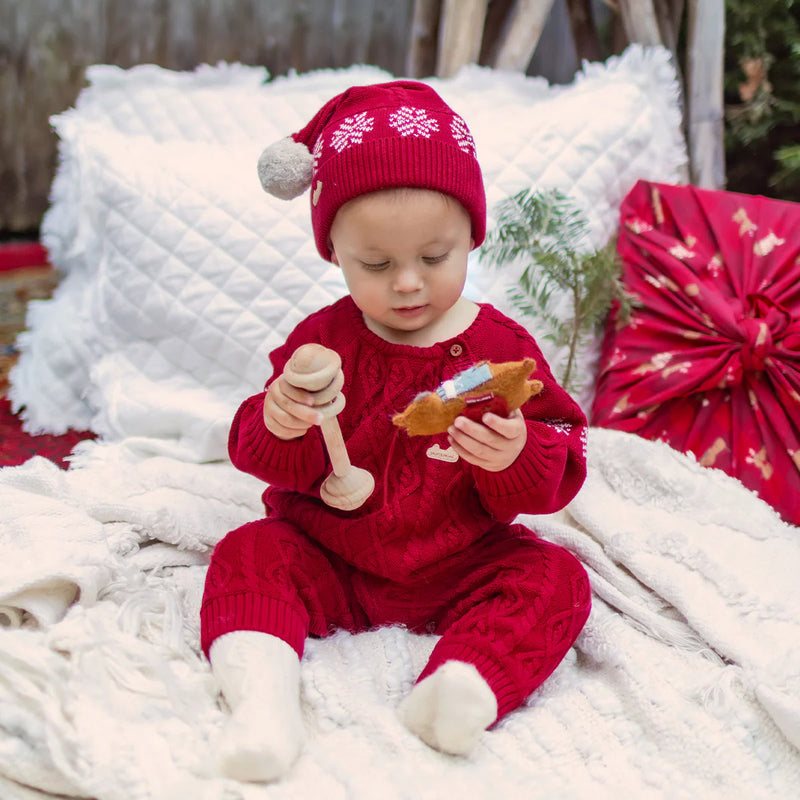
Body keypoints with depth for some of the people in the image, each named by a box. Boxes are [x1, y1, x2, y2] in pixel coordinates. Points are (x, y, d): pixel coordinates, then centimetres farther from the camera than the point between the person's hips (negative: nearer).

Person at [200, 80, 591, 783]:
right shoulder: (322, 340, -4)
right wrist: (279, 424, -28)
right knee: (248, 554, -18)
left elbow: (558, 472, -6)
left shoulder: (500, 347, -7)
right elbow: (258, 456, -4)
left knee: (554, 577, -21)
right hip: (327, 557, 1)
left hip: (461, 563, 0)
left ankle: (460, 686, -41)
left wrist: (518, 455, -31)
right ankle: (262, 689, -36)